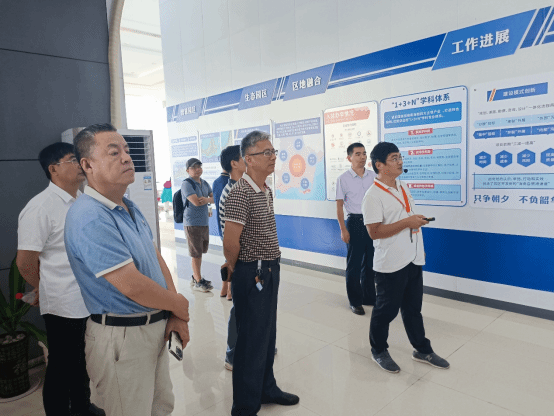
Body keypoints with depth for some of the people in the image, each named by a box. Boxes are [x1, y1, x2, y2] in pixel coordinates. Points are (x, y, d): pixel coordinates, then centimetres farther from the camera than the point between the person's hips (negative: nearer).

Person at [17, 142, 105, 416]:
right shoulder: (40, 207, -18)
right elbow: (25, 261, -16)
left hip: (91, 300, 7)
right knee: (62, 366, 13)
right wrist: (45, 291, 1)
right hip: (64, 306, -7)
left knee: (83, 361, 24)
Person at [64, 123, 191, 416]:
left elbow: (157, 259, 8)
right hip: (122, 336, -9)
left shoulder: (130, 208, 7)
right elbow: (132, 285, -27)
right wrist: (179, 306, -10)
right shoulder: (89, 218, -24)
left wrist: (175, 316, -1)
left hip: (156, 327, 9)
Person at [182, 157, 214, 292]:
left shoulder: (205, 183, 14)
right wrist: (209, 199, -4)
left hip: (205, 222, 7)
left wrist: (207, 200, -14)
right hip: (192, 223, -7)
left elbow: (214, 198, 8)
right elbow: (196, 202, -21)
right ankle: (198, 282, 10)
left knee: (200, 252, 15)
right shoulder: (187, 184, -10)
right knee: (196, 254, -1)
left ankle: (196, 277, 29)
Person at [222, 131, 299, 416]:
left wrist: (271, 265, 13)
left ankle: (267, 389, 40)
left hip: (270, 271, 9)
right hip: (251, 274, -8)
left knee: (268, 333, 20)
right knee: (252, 339, 4)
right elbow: (230, 242, -23)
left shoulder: (267, 191, 9)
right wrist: (235, 268, -7)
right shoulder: (240, 193, -20)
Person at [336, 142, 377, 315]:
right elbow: (339, 206, -5)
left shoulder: (373, 176, 6)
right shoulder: (343, 179, -6)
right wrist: (343, 230, -9)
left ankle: (369, 297, 29)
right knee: (354, 264, 4)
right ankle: (355, 301, 17)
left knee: (370, 262, 13)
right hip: (354, 222, -4)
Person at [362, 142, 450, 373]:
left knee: (413, 308, 19)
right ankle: (378, 351, 28)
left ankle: (422, 350, 35)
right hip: (390, 265, -8)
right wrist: (407, 222, -23)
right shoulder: (373, 196, -17)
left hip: (413, 260, 8)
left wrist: (418, 221, 8)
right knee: (386, 309, 8)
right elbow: (374, 231, -24)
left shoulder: (403, 188, 11)